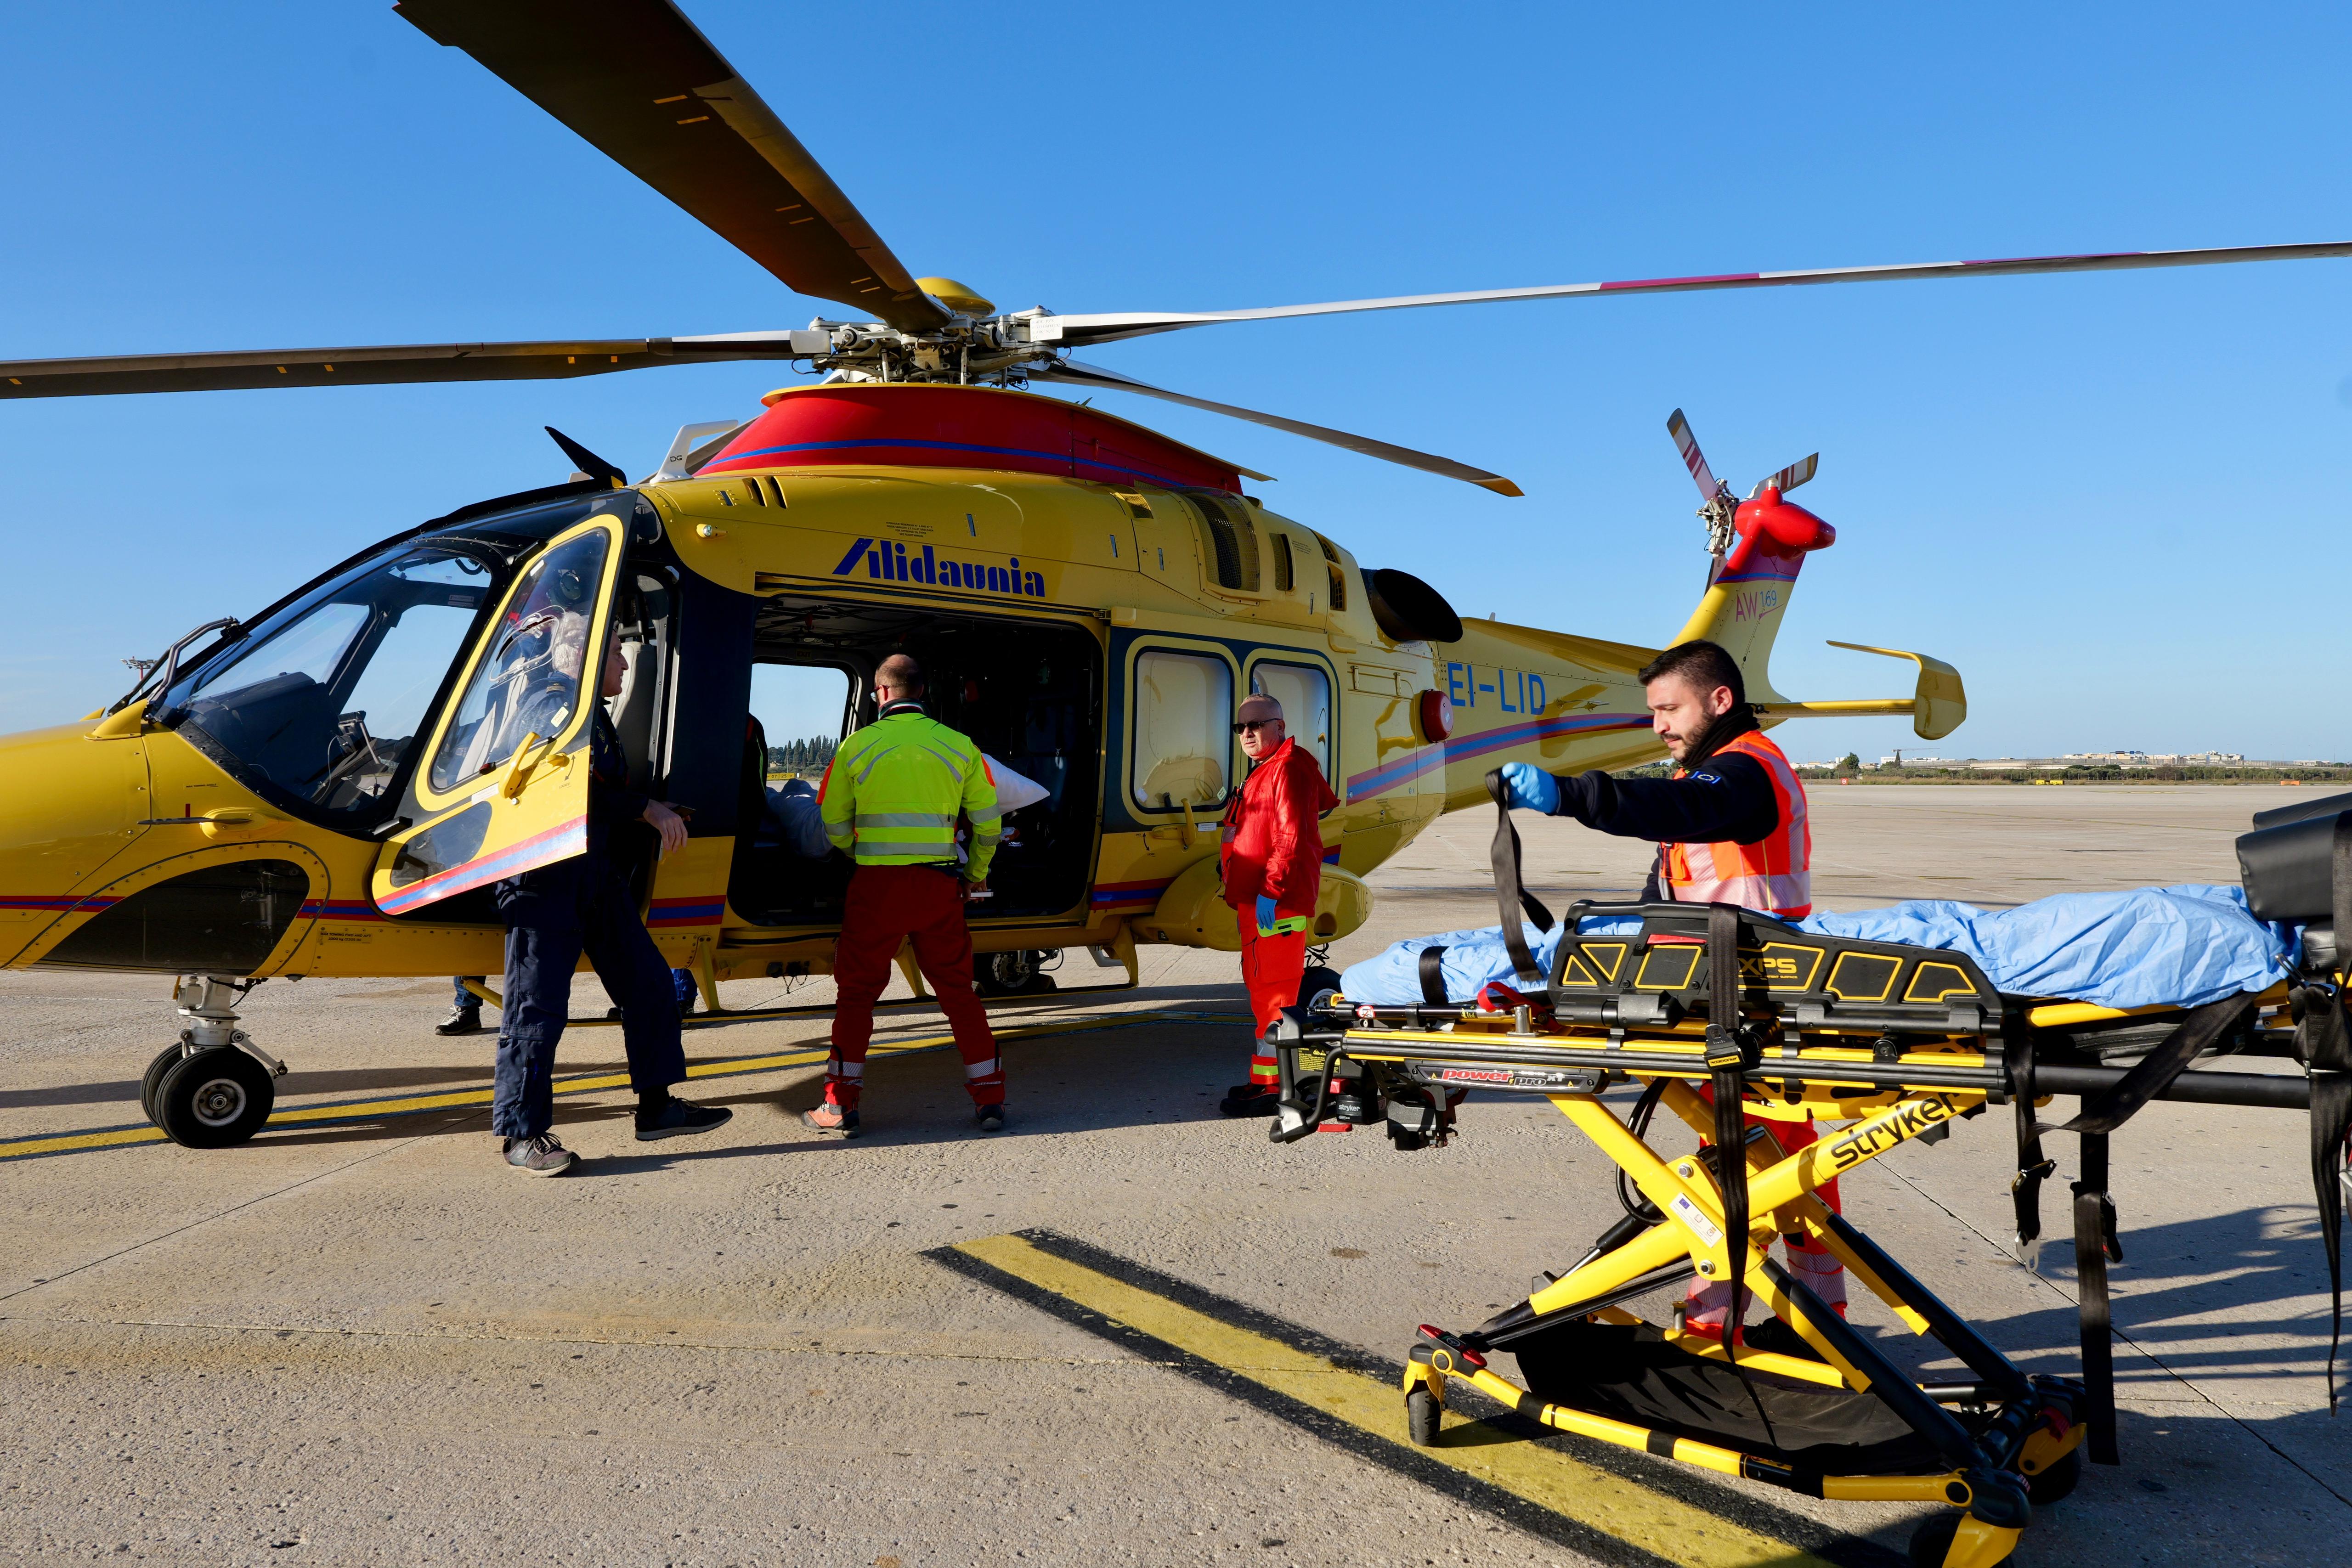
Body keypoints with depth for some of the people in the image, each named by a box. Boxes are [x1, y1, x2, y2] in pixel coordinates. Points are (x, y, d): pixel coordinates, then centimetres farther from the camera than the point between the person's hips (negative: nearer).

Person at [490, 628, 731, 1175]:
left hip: (597, 873, 10)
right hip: (545, 878, -9)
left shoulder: (595, 718, 21)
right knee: (538, 1006, -3)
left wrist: (657, 815, 12)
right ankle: (522, 1133, 6)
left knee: (649, 984, 8)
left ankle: (656, 1107, 17)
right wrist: (646, 808, -17)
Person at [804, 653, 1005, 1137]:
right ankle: (990, 1100, 11)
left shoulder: (858, 746, 1)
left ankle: (841, 1106, 11)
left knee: (857, 992, 9)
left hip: (877, 884, -2)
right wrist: (977, 875, 24)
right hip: (939, 885, 2)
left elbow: (834, 825, 7)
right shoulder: (958, 745, 5)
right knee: (958, 992, 10)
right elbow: (988, 822, 8)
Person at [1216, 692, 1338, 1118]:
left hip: (1276, 902, -11)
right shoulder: (1262, 773, 22)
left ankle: (1272, 1086, -7)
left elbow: (1293, 837, -21)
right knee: (1261, 987, 16)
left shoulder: (1290, 768, -12)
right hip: (1254, 899, 11)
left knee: (1272, 990, -10)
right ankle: (1265, 1078, 25)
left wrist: (1271, 890, -25)